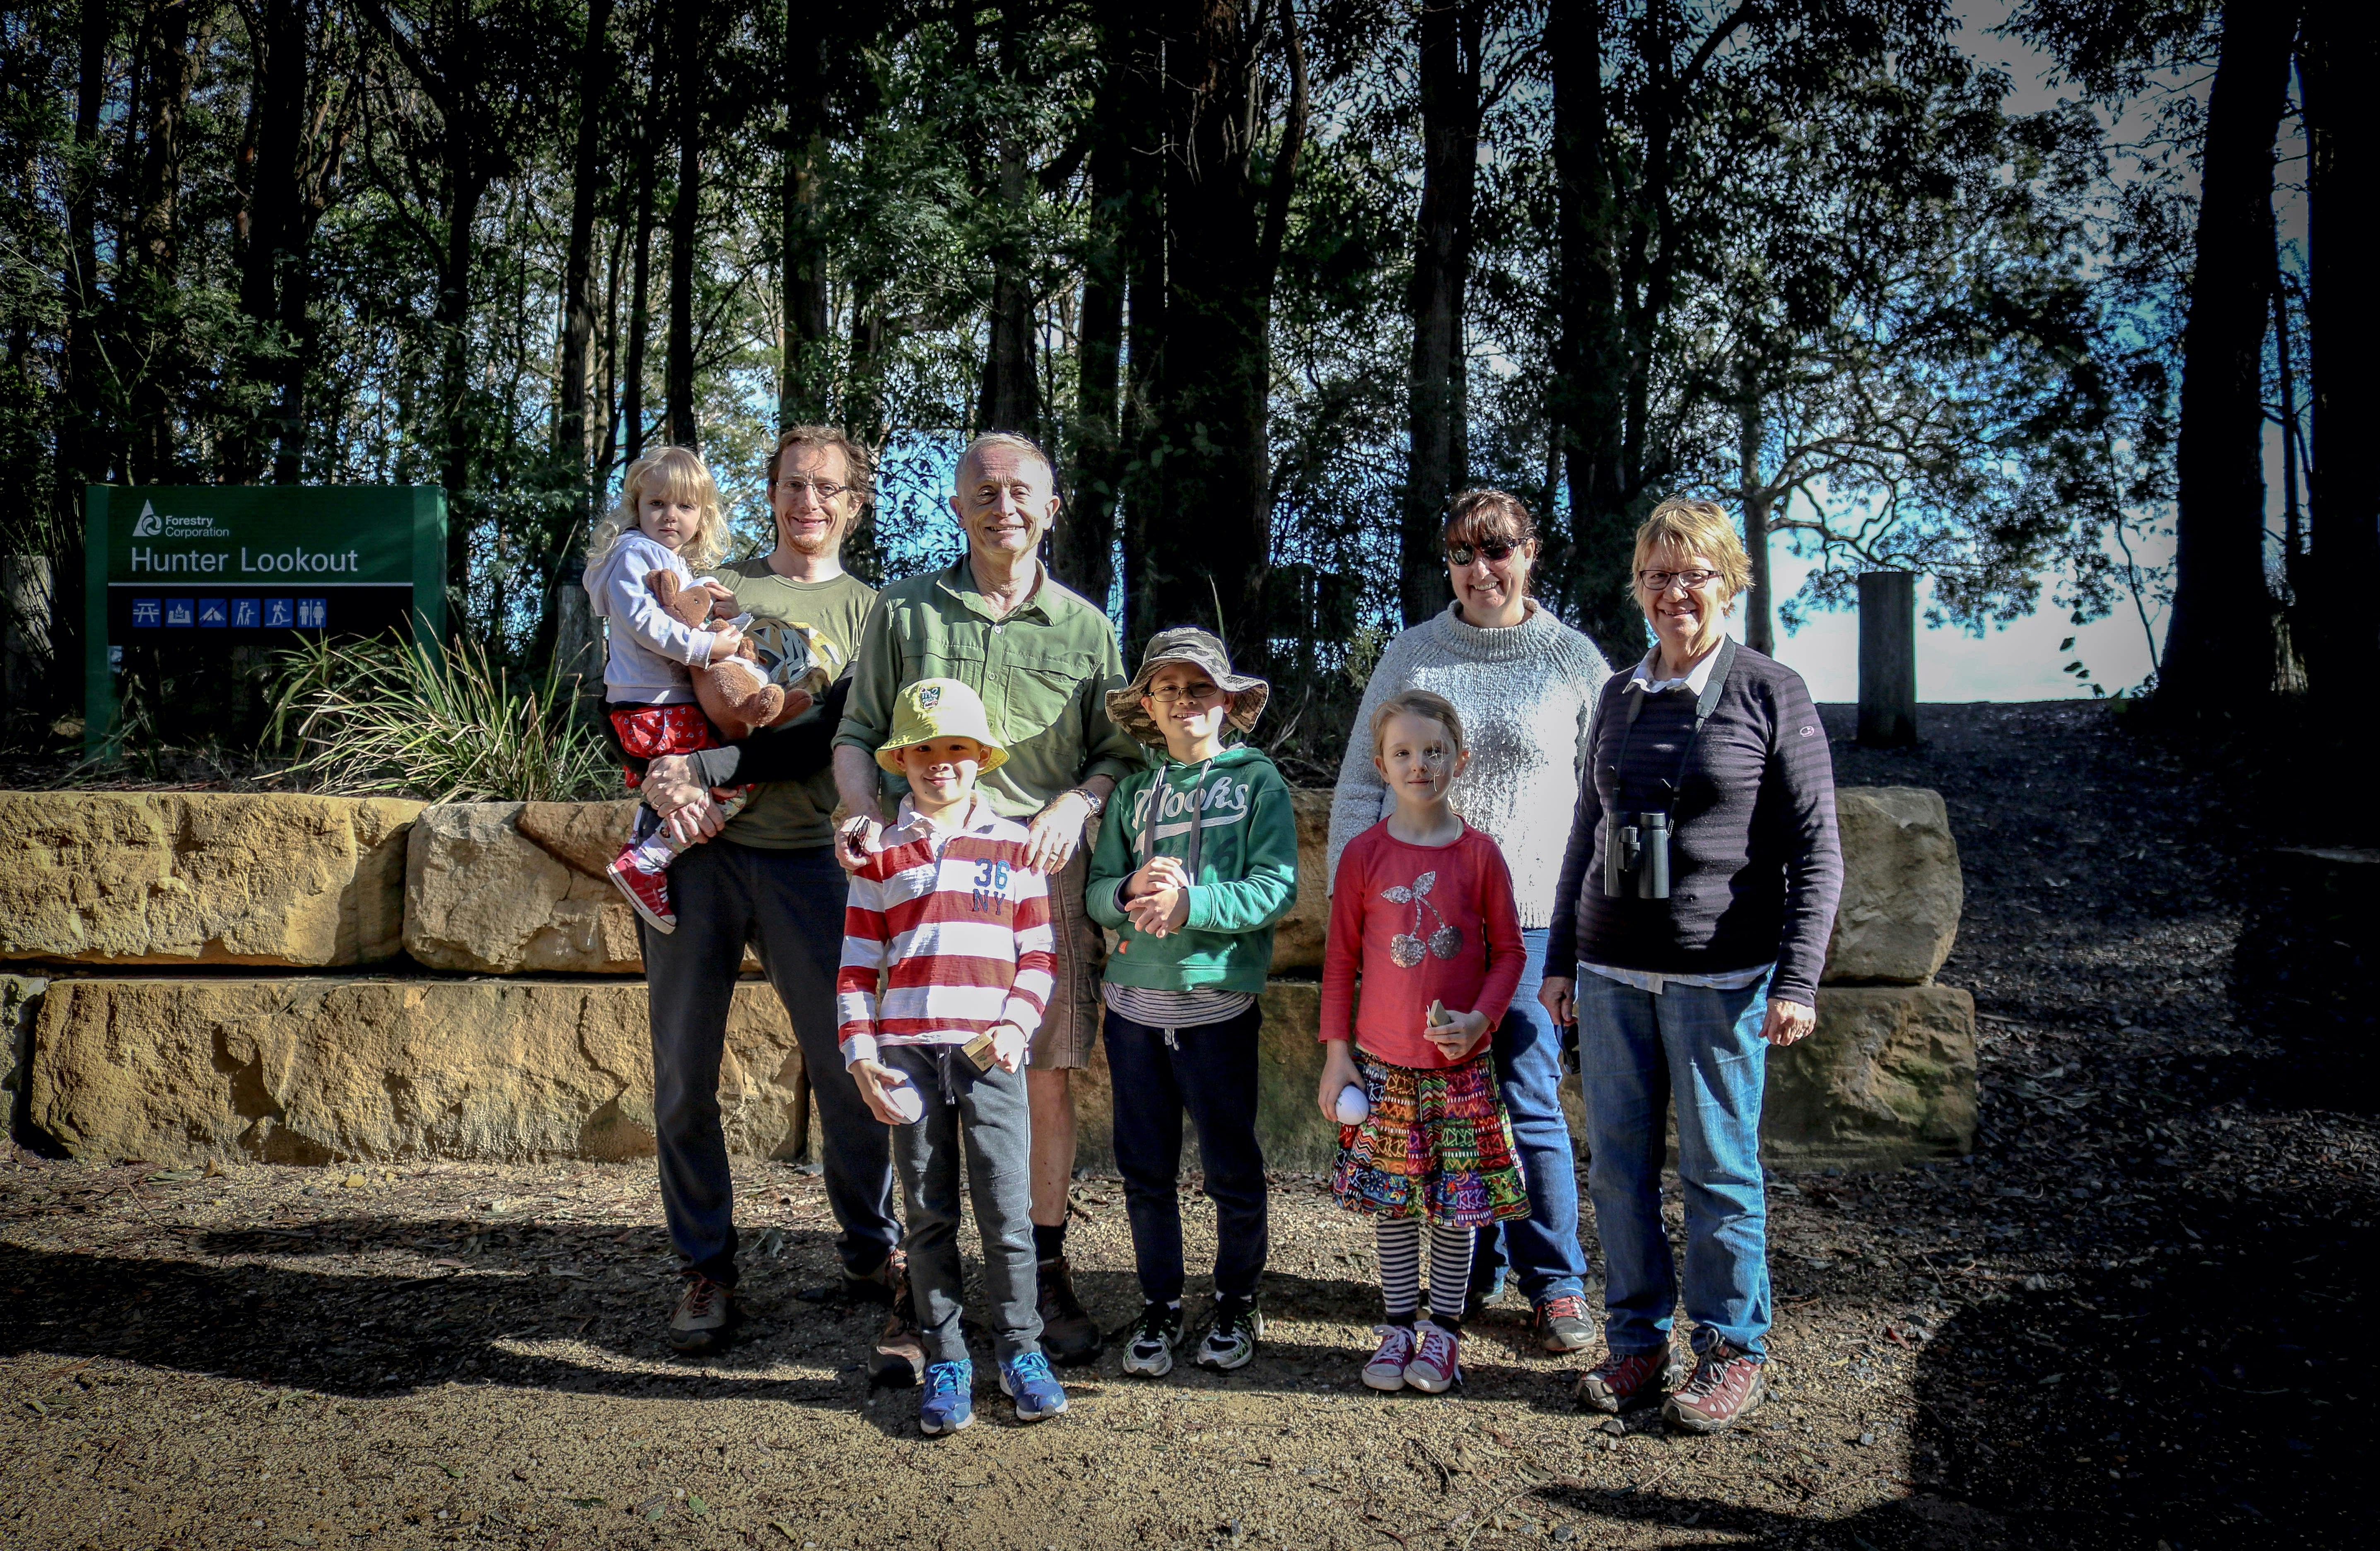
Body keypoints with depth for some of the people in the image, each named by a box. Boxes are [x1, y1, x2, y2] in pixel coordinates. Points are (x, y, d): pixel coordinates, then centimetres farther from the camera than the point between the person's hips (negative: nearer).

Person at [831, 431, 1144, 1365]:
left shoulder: (1086, 627, 12)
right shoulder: (905, 611, 11)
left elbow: (1121, 752, 12)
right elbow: (857, 734, 12)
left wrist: (1077, 803, -9)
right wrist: (864, 814, -7)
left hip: (1043, 876, 0)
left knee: (1045, 1080, 2)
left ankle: (1046, 1272, 16)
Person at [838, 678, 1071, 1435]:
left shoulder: (1013, 846, 8)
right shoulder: (880, 856, 9)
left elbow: (1038, 954, 7)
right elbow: (856, 967, 8)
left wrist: (1017, 1026, -8)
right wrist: (861, 1056, -2)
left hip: (990, 1053, -1)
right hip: (907, 1054, 1)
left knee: (1008, 1210, 0)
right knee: (929, 1215, 7)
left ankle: (1020, 1349, 16)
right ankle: (945, 1360, 18)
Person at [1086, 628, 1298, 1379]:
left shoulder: (1257, 779, 1)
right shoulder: (1134, 791, 11)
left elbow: (1277, 889, -10)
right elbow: (1097, 891, 5)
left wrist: (1190, 903, -21)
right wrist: (1132, 893, -17)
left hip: (1218, 1001, -3)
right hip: (1134, 1001, 3)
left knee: (1233, 1169, 6)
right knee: (1146, 1170, 10)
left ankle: (1237, 1302, 25)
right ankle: (1160, 1305, 25)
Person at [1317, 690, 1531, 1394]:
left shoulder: (1479, 854, -3)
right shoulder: (1364, 854, -2)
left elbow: (1508, 950, 3)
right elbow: (1340, 959, 2)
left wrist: (1480, 1019, -13)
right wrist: (1336, 1054, 0)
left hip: (1461, 1061, 0)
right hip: (1383, 1063, 1)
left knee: (1456, 1201, 7)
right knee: (1394, 1199, 10)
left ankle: (1443, 1328, 23)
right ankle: (1398, 1324, 24)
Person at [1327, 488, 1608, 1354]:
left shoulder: (1574, 660, 5)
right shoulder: (1409, 656, 8)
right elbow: (1360, 781, 11)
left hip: (1528, 917, -2)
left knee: (1529, 1103, -1)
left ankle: (1556, 1282, 15)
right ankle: (1474, 1266, 25)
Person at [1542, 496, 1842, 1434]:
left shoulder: (1770, 694, -2)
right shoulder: (1619, 697, 12)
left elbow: (1816, 851, -4)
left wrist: (1797, 980, -11)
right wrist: (1560, 958, 15)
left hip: (1720, 974, -4)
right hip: (1612, 972, 5)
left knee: (1719, 1167, 3)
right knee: (1616, 1166, 8)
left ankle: (1732, 1353, 19)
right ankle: (1637, 1344, 22)